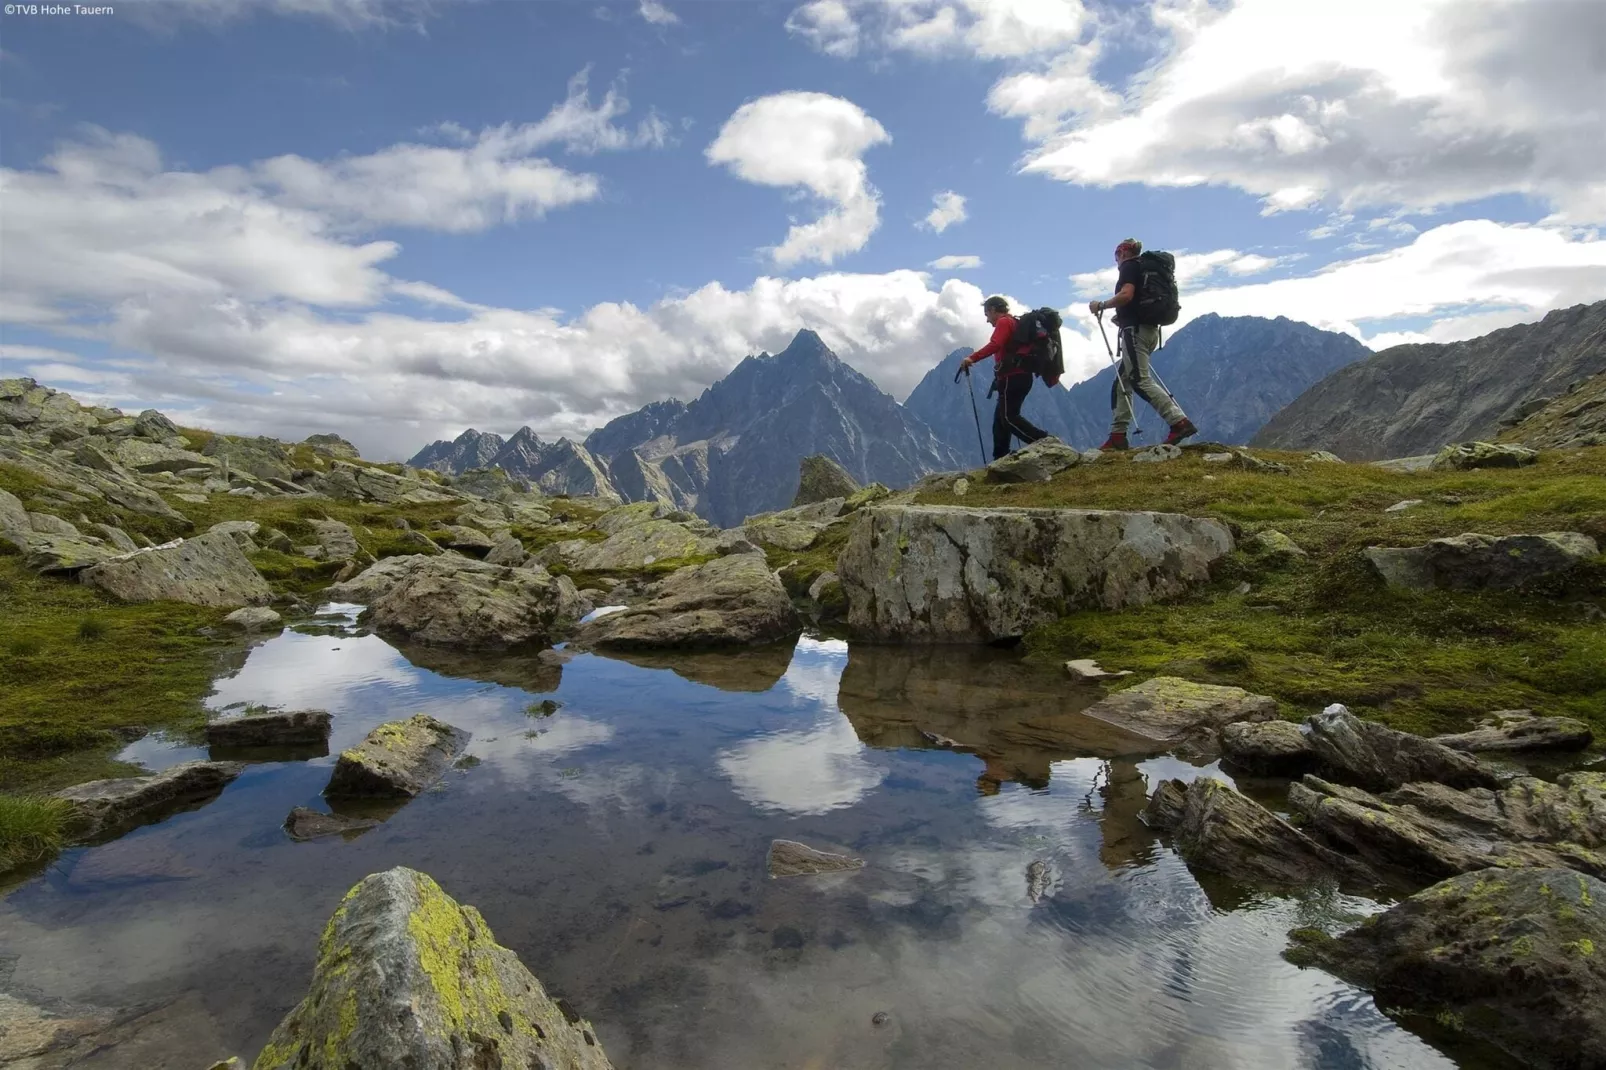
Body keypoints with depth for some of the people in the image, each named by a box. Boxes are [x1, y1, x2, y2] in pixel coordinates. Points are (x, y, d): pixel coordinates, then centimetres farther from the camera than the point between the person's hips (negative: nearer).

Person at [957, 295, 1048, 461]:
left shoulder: (1004, 322, -4)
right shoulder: (1015, 323, 26)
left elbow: (995, 345, -23)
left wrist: (972, 358, -26)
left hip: (1012, 377, -10)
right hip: (1019, 376, 10)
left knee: (1008, 417, -15)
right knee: (1000, 419, 9)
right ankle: (1000, 460, 7)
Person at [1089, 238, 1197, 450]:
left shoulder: (1129, 266, -3)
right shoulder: (1145, 269, 25)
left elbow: (1126, 295, -20)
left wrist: (1100, 305, -8)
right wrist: (1121, 316, 29)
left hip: (1135, 329, -10)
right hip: (1148, 329, 10)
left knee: (1141, 380, -16)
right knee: (1122, 382, 9)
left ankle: (1180, 421, -25)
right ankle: (1118, 435, 4)